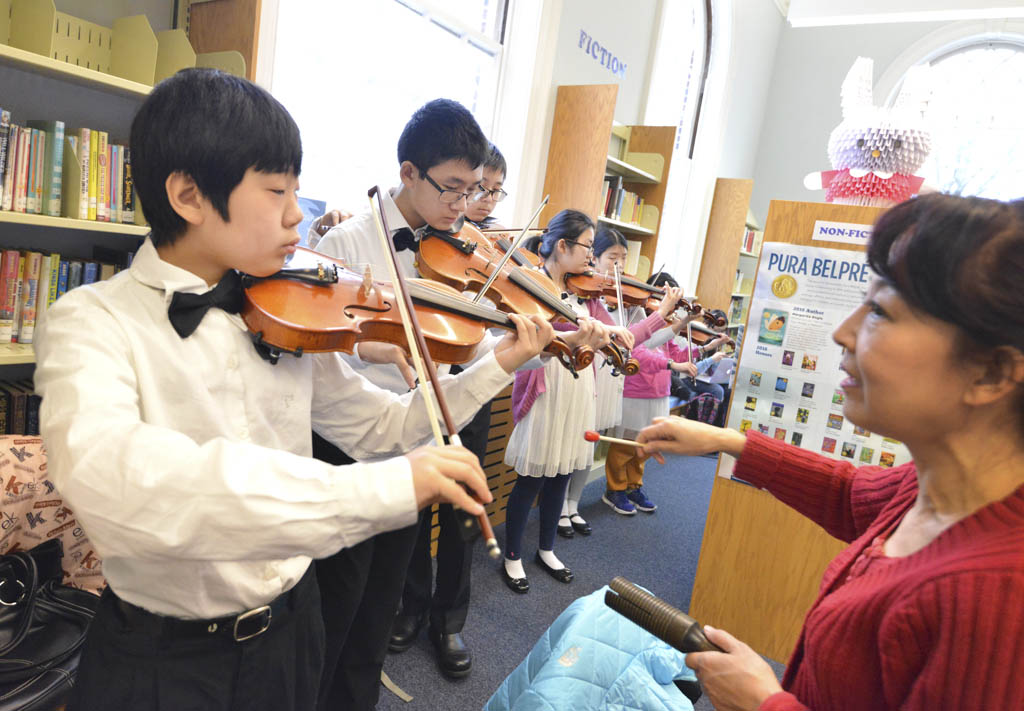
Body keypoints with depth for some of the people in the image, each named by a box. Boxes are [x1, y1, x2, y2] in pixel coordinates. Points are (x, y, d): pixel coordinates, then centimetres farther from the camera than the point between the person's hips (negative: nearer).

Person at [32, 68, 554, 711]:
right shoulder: (92, 321, -18)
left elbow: (381, 427, 1)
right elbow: (103, 471, -38)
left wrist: (498, 367, -7)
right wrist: (373, 489, -46)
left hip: (289, 627, 4)